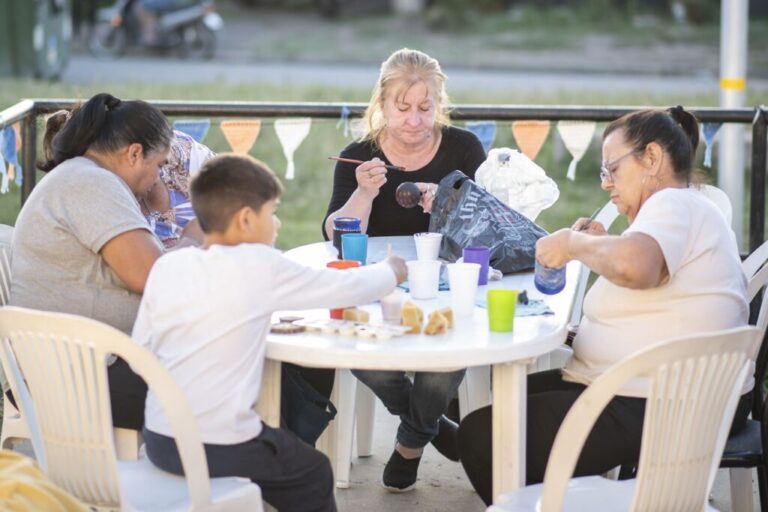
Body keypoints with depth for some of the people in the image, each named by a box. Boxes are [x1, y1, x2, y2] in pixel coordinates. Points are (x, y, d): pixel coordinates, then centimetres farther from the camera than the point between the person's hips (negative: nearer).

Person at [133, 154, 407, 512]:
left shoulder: (166, 266, 2)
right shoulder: (260, 265, -11)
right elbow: (348, 288, -1)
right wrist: (391, 271, 21)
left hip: (158, 440, 5)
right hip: (221, 448, -5)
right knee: (314, 475, 21)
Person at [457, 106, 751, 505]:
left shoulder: (672, 204, -15)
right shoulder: (684, 208, 19)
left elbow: (634, 266, -36)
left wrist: (575, 242, -19)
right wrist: (597, 248, 10)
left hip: (661, 410, -12)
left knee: (481, 436, -15)